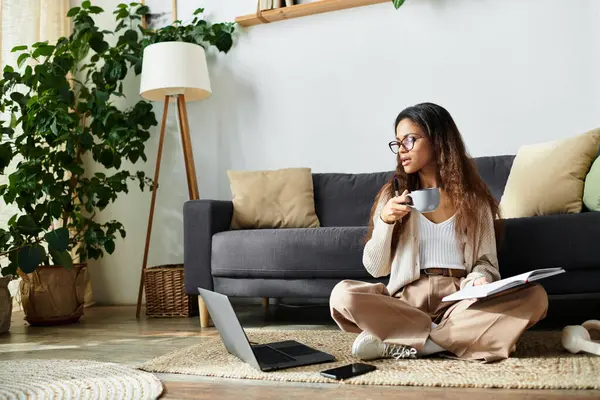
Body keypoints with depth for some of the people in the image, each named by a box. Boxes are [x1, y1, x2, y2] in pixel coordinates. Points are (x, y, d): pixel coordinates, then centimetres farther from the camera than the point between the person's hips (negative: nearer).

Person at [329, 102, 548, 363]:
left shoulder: (474, 197, 11)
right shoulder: (393, 195, 11)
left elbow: (486, 261, 10)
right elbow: (376, 269, 7)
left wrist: (479, 279, -13)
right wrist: (385, 221, -9)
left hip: (460, 300, 1)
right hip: (407, 298, -1)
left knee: (534, 296, -27)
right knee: (343, 295, -29)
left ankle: (401, 343, -25)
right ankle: (454, 338, -22)